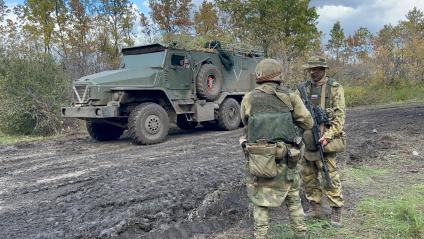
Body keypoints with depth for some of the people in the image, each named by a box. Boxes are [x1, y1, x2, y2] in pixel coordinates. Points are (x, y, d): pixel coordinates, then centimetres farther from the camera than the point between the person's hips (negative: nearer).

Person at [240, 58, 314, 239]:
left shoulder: (248, 99, -4)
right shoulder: (290, 97, -4)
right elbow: (308, 123, 3)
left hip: (257, 160, 0)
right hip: (285, 159, 1)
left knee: (260, 202, 14)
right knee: (293, 200, 20)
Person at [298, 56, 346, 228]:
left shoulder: (334, 88, -3)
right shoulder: (303, 88, 10)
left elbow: (339, 116, -8)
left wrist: (328, 135, -18)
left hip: (325, 138, -5)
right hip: (308, 139, 5)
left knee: (329, 175, -2)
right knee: (307, 174, 10)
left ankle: (336, 211, 12)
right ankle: (316, 207, 25)